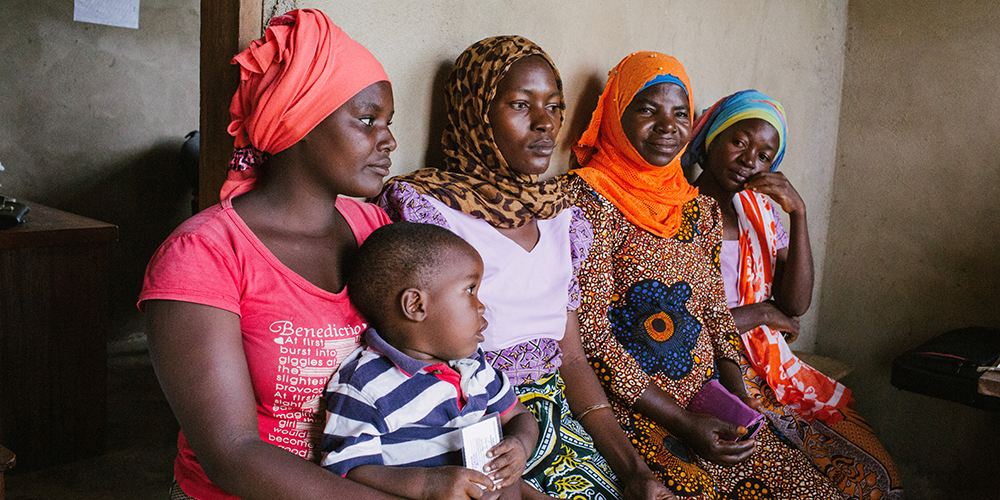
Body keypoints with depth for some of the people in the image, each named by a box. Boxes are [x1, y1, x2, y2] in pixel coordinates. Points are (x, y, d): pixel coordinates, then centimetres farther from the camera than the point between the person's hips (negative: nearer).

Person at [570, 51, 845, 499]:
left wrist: (738, 397, -2)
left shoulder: (698, 207, 13)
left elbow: (716, 316, 16)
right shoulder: (590, 198, -9)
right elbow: (592, 334, -14)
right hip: (633, 409, -6)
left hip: (709, 404, 6)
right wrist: (683, 423, -14)